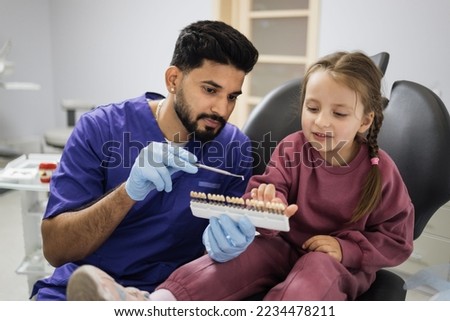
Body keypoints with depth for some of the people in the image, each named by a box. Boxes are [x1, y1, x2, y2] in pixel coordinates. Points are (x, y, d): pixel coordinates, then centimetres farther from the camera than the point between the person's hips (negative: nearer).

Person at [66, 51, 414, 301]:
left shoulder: (380, 171, -8)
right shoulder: (291, 149, -2)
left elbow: (396, 240, -2)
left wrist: (345, 248, -17)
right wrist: (267, 207, -37)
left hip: (344, 260, -1)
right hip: (285, 244, 2)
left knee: (316, 273, -35)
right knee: (245, 256, -26)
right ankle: (157, 303, -46)